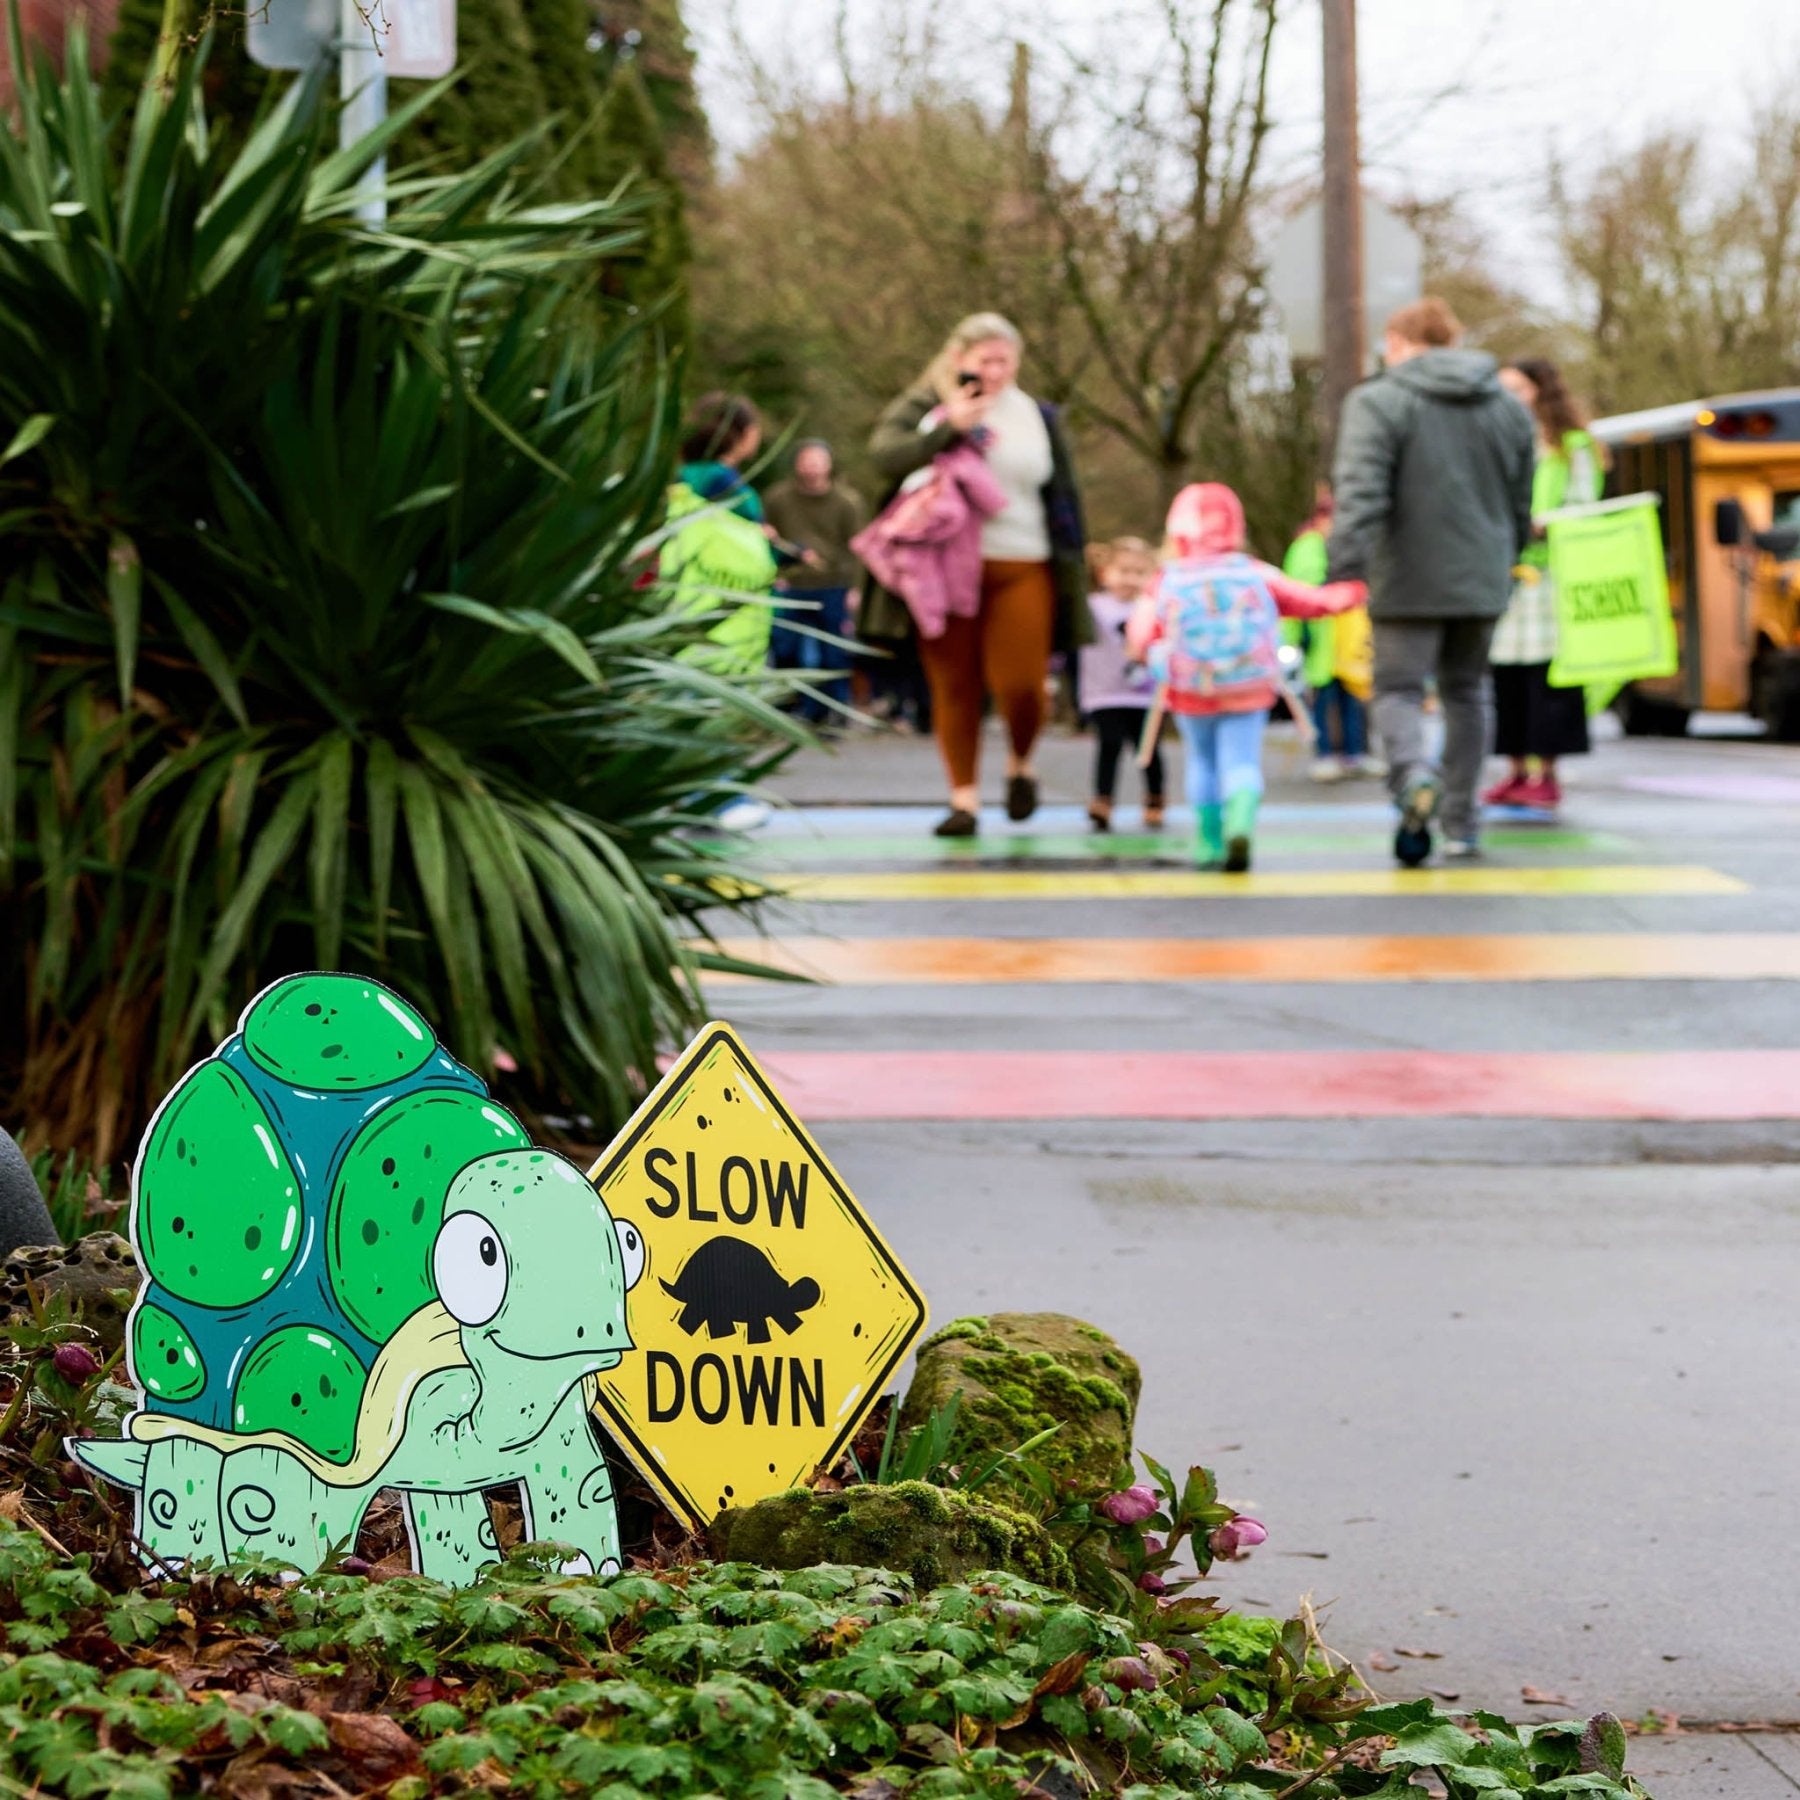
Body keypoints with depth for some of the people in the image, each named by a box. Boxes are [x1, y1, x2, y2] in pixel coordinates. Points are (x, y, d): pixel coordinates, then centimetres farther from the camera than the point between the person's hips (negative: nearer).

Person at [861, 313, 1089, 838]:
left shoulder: (1039, 418, 14)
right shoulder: (924, 408, 6)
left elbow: (1064, 498, 16)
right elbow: (885, 454, -12)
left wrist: (1072, 568, 11)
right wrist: (950, 426, -20)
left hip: (1022, 571, 1)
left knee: (1020, 686, -10)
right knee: (954, 687, 0)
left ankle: (1020, 765, 20)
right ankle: (964, 798, 9)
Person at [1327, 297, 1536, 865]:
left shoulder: (1377, 403, -6)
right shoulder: (1508, 408, 12)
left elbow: (1360, 492, -18)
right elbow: (1520, 504, 17)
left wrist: (1345, 559, -22)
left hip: (1410, 582, -4)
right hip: (1481, 581, 5)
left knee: (1399, 688, 3)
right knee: (1466, 691, 15)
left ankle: (1413, 775, -27)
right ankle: (1461, 823, 16)